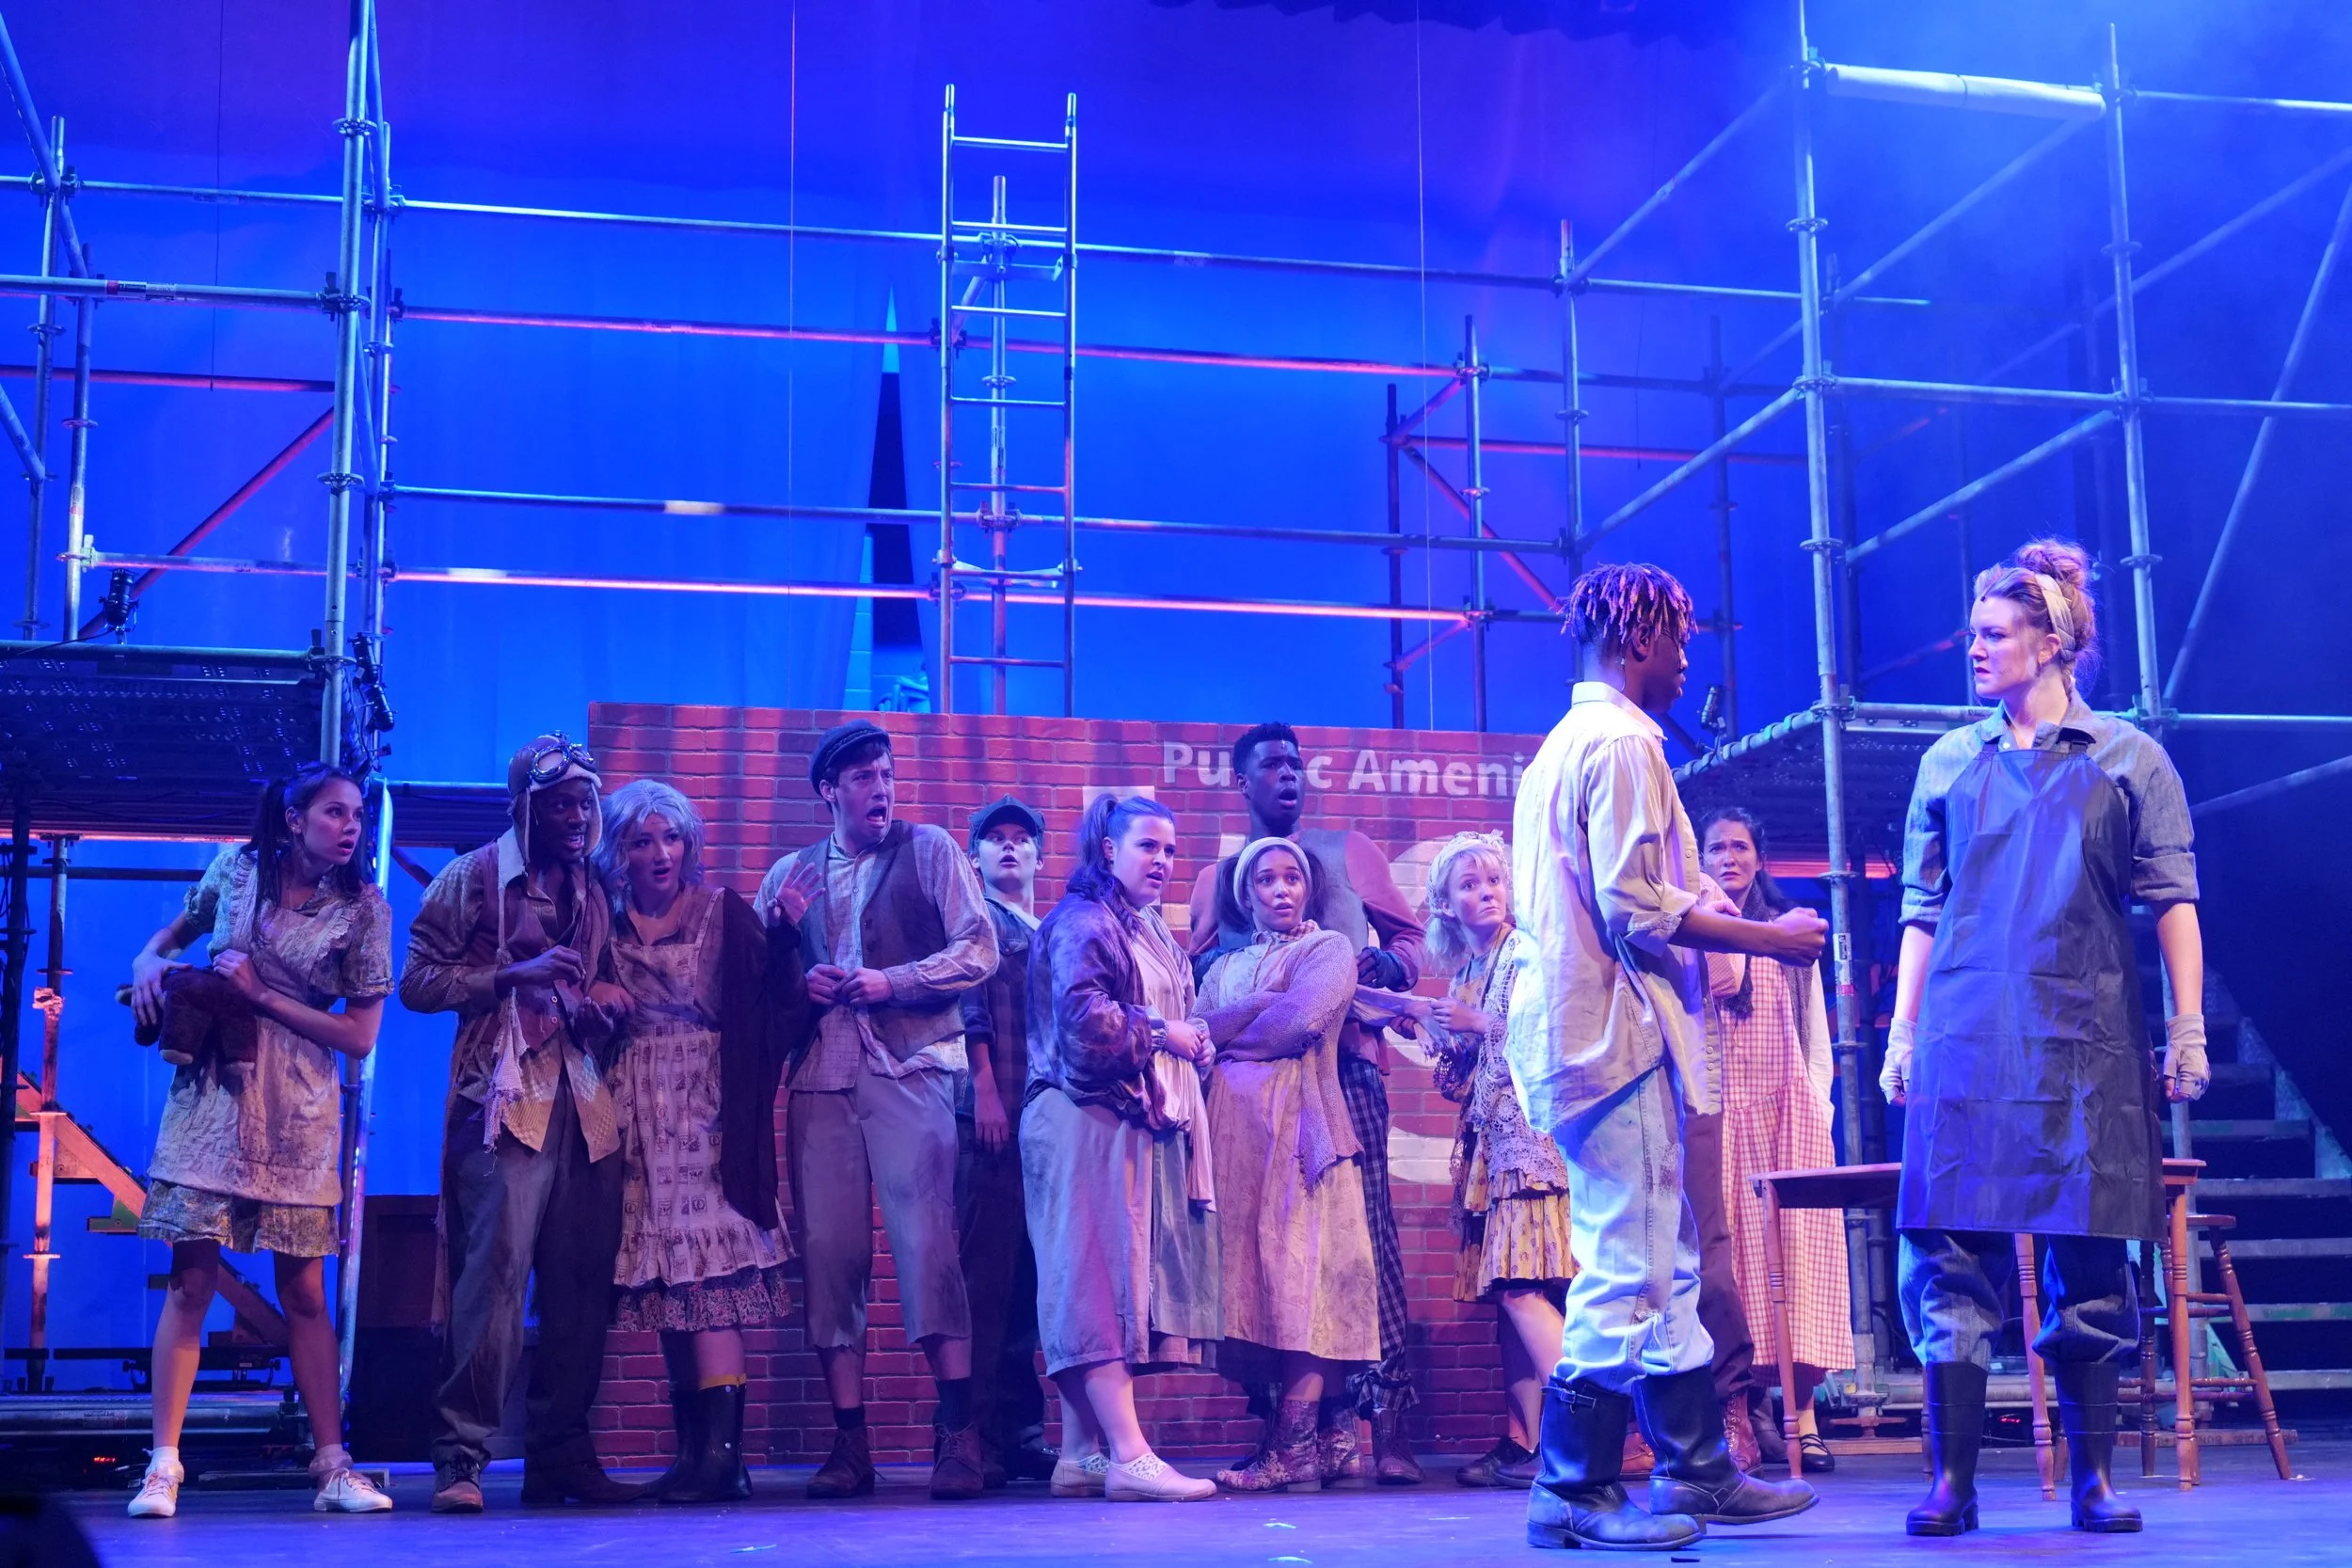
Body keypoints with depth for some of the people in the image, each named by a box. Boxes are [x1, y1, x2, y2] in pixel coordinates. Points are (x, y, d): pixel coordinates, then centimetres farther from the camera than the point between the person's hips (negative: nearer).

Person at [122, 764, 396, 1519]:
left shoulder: (363, 909, -2)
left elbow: (360, 1036, -6)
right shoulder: (237, 866, 3)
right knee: (191, 1279, -4)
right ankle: (163, 1465, -1)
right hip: (212, 1090, 1)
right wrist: (149, 962, -2)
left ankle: (333, 1467, 6)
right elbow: (175, 932, 21)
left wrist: (261, 996, -12)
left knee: (304, 1289, 2)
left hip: (297, 1111, 0)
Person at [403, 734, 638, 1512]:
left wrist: (604, 1008, 6)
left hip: (586, 1104, 6)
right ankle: (460, 1457, -9)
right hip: (504, 1099, -5)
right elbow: (417, 982, -1)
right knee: (495, 1269, -13)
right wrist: (514, 973, -12)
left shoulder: (594, 891, 19)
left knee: (582, 1284, 4)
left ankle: (560, 1456, 12)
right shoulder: (472, 879, 4)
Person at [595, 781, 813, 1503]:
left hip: (705, 1110, -3)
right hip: (636, 1114, 4)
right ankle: (695, 1454, 7)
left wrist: (786, 935, -16)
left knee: (704, 1266, -12)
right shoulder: (607, 926, 10)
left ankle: (722, 1453, -14)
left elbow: (775, 1005, -3)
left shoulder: (723, 913, 2)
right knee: (666, 1280, 3)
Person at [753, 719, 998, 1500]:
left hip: (911, 1068, -3)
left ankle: (957, 1434, -8)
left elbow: (978, 950, 1)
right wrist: (799, 984, -3)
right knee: (827, 1250, -2)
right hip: (822, 1075, 3)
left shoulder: (929, 850, 9)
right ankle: (849, 1443, 4)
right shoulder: (790, 874, 17)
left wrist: (893, 982, -9)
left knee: (926, 1240, -13)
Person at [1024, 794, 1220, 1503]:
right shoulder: (1082, 924, -7)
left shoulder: (1151, 931, 22)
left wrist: (1193, 1043, 12)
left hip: (1142, 1121, 9)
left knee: (1094, 1287, 8)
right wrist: (1161, 1033, -14)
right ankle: (1128, 1456, -15)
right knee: (1101, 1275, -11)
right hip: (1091, 1120, -9)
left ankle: (1082, 1455, 9)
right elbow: (1084, 1016, -21)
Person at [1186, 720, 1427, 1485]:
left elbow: (1408, 937, 17)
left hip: (1344, 1059, -2)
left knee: (1365, 1228, -12)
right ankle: (1319, 1421, -1)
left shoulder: (1347, 850, 17)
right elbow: (1197, 976, 17)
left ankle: (1387, 1419, -13)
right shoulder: (1217, 878, 22)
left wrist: (1378, 968, -5)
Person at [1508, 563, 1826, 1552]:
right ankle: (1572, 1491, 0)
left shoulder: (1565, 744, 20)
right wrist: (1768, 938, -9)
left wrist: (1713, 918, 21)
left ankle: (1699, 1470, 21)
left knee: (1663, 1267, 14)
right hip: (1617, 1034, -11)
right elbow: (1638, 908, -18)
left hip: (1579, 1023, 11)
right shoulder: (1623, 742, -11)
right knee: (1628, 1269, -5)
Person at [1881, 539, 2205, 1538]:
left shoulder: (2127, 761, 7)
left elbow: (2173, 900, 4)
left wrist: (2187, 1024, -4)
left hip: (2087, 1044, -2)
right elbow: (1922, 909, 12)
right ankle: (1953, 1482, 1)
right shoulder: (1949, 763, 12)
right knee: (1950, 1261, -4)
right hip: (1964, 1043, 2)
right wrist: (1902, 1030, 5)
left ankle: (2093, 1477, 12)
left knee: (2090, 1261, 1)